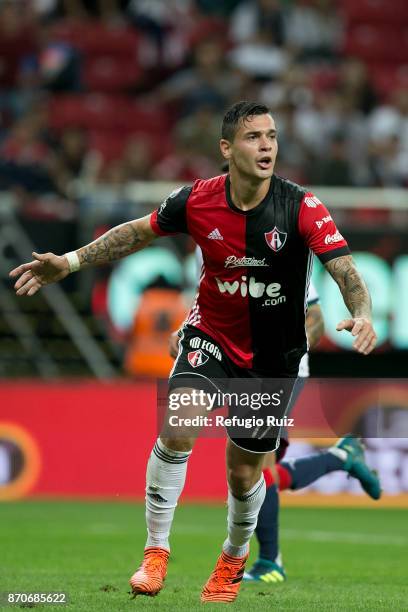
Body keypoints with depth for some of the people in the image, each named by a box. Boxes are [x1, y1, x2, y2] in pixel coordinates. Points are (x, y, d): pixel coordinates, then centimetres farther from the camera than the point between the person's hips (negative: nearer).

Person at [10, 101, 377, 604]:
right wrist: (68, 262, -1)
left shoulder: (301, 206, -21)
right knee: (178, 427, -25)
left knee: (244, 474, 7)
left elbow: (344, 269, -26)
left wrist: (362, 313, -47)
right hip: (211, 335, 1)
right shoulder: (197, 201, -14)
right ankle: (156, 552, -11)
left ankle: (234, 557, 39)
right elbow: (139, 232, 3)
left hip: (274, 355, -1)